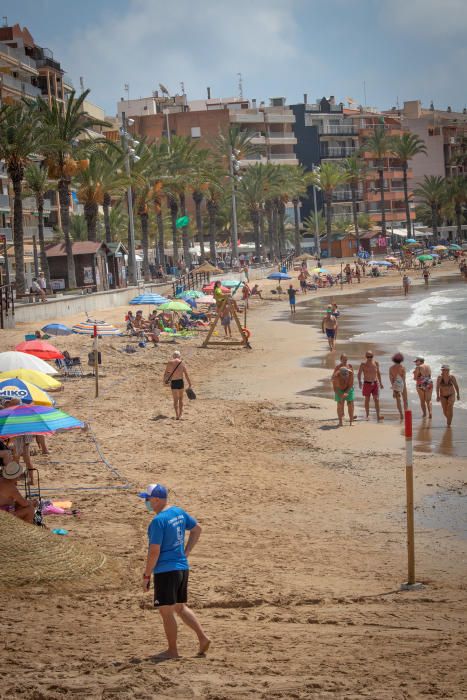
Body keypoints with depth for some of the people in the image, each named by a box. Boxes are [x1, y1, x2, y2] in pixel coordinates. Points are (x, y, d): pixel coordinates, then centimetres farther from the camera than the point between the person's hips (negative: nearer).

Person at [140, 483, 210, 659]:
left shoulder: (158, 521, -19)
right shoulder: (179, 512, 6)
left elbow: (154, 551, -20)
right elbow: (197, 529, 19)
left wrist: (146, 576, -11)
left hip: (166, 570, -9)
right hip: (182, 567, 9)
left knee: (166, 611, 3)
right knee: (180, 608, 20)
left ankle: (172, 650, 10)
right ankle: (203, 637, 11)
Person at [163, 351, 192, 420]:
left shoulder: (170, 363, -4)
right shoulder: (182, 363, -4)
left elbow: (165, 373, 4)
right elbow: (186, 374, -5)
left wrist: (164, 380, 22)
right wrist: (189, 384, 2)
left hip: (173, 383, -1)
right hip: (181, 382, 1)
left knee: (175, 400, 3)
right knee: (181, 398, 20)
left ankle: (177, 415, -8)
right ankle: (180, 414, 27)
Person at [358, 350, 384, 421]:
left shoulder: (376, 363, 4)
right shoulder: (363, 364, -5)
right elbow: (359, 374, -1)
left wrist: (380, 383, 16)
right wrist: (359, 382, -17)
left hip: (375, 383, 2)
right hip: (367, 384, -2)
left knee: (376, 399, -5)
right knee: (367, 400, 5)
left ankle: (378, 416, -8)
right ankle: (367, 415, 15)